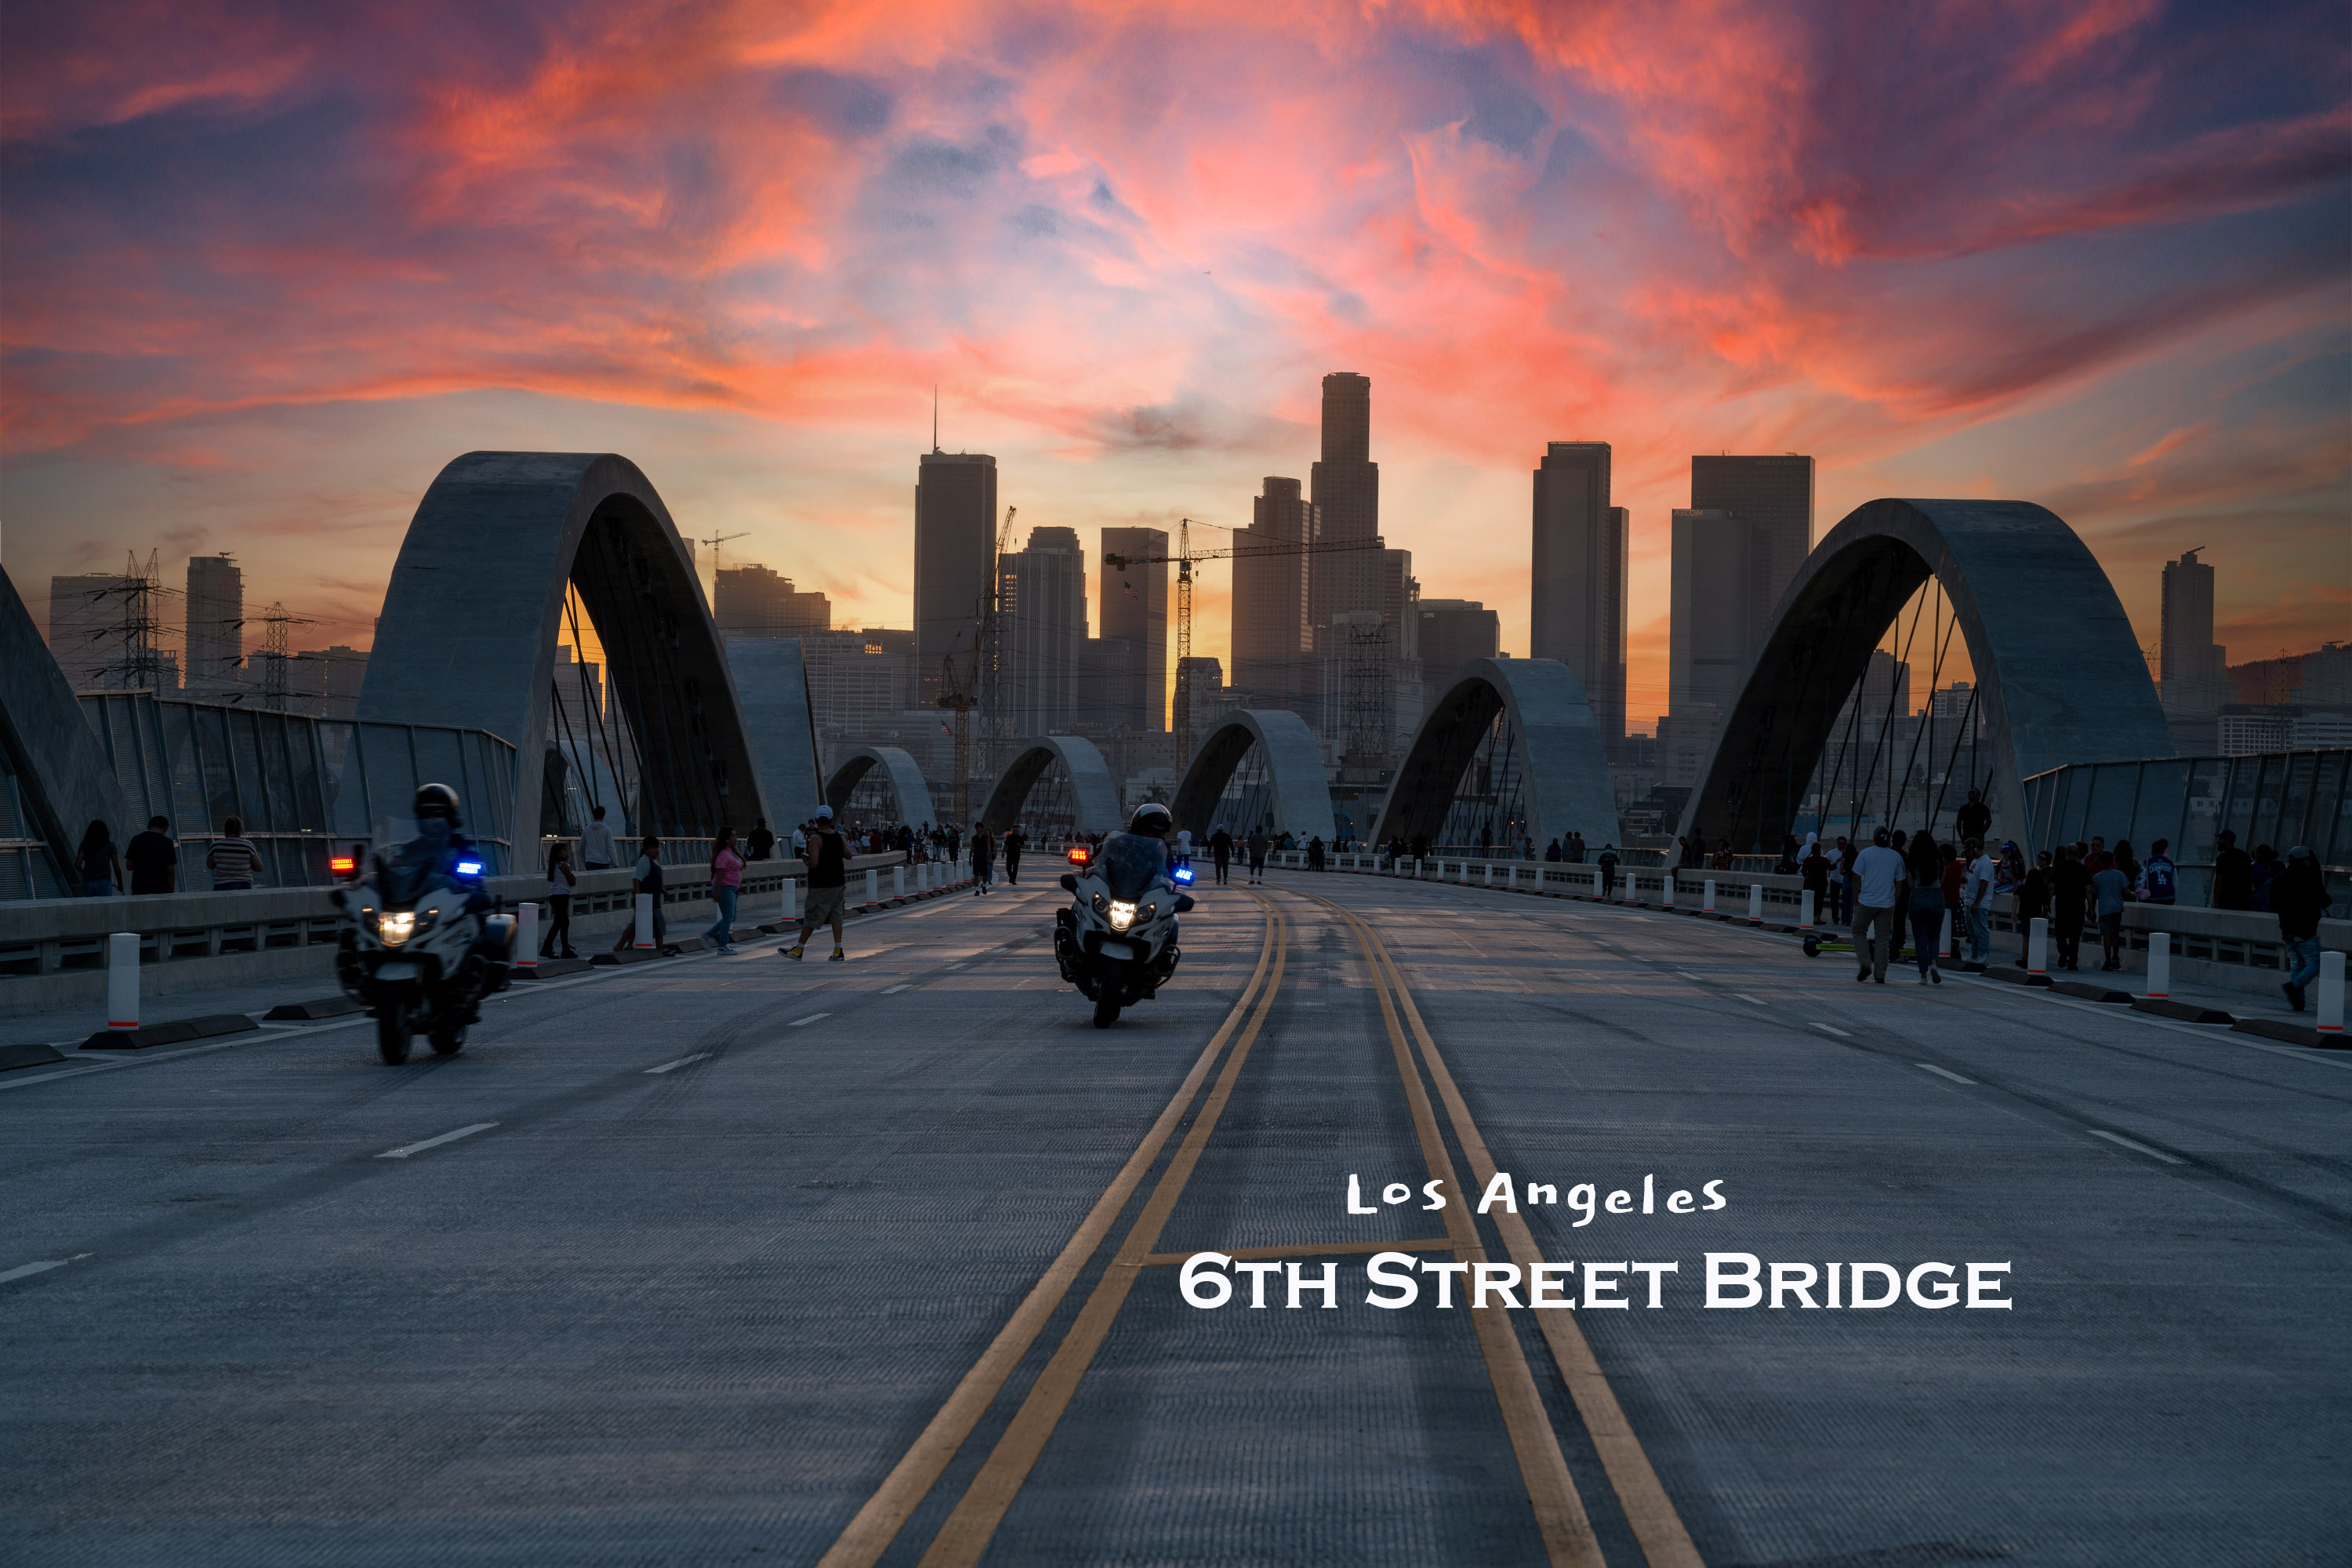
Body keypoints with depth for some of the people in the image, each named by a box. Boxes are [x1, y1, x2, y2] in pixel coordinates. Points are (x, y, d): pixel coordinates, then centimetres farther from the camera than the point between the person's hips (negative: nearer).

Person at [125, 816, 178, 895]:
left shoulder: (136, 840, 4)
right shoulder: (166, 841, -5)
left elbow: (129, 866, 5)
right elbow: (170, 870, -6)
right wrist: (171, 893, 2)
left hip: (139, 890, 3)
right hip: (161, 890, -3)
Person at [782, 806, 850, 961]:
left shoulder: (816, 839, -16)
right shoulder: (838, 837, 4)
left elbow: (813, 863, -24)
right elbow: (848, 855, 18)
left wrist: (805, 860, -2)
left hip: (821, 885, -6)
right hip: (838, 883, 6)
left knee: (811, 916, 1)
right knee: (836, 916, 9)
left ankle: (798, 950, 7)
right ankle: (838, 951, 4)